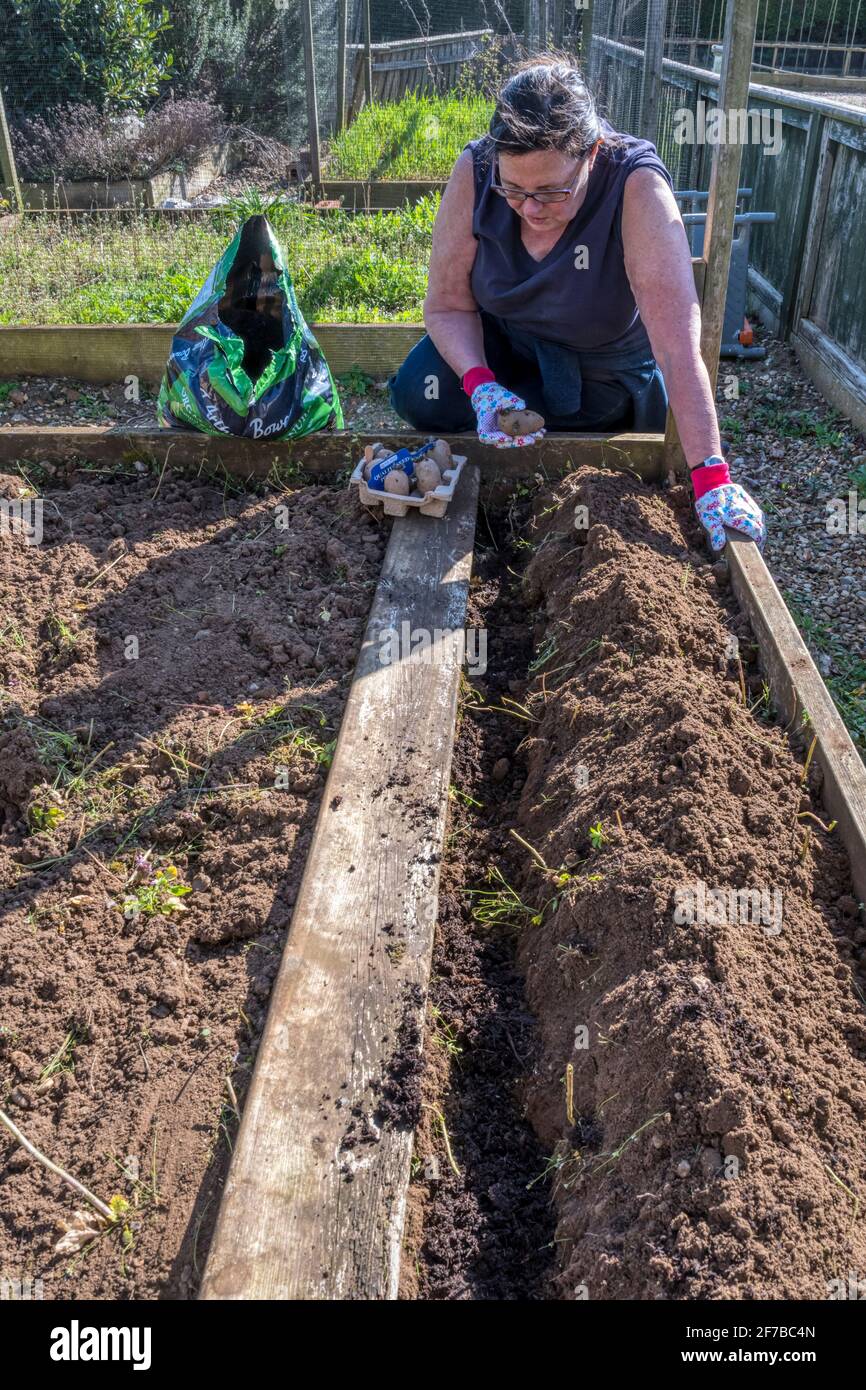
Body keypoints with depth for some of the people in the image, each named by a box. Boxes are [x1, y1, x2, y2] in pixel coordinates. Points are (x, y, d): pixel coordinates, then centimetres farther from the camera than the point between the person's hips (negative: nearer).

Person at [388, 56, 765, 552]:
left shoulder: (637, 187, -34)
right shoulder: (475, 171, -25)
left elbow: (678, 341, -40)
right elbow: (447, 303, -16)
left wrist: (711, 477, -44)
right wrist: (480, 385, -36)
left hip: (603, 368, -2)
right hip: (502, 337, 2)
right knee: (418, 395, -19)